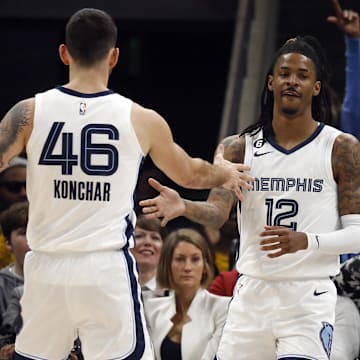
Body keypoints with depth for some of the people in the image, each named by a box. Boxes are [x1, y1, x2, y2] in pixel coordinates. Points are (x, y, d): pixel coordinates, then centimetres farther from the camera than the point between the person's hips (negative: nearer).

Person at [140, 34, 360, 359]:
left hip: (309, 298, -3)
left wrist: (306, 241, -21)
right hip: (251, 294, 3)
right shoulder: (240, 148, 6)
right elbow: (218, 212, -8)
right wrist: (184, 207, -30)